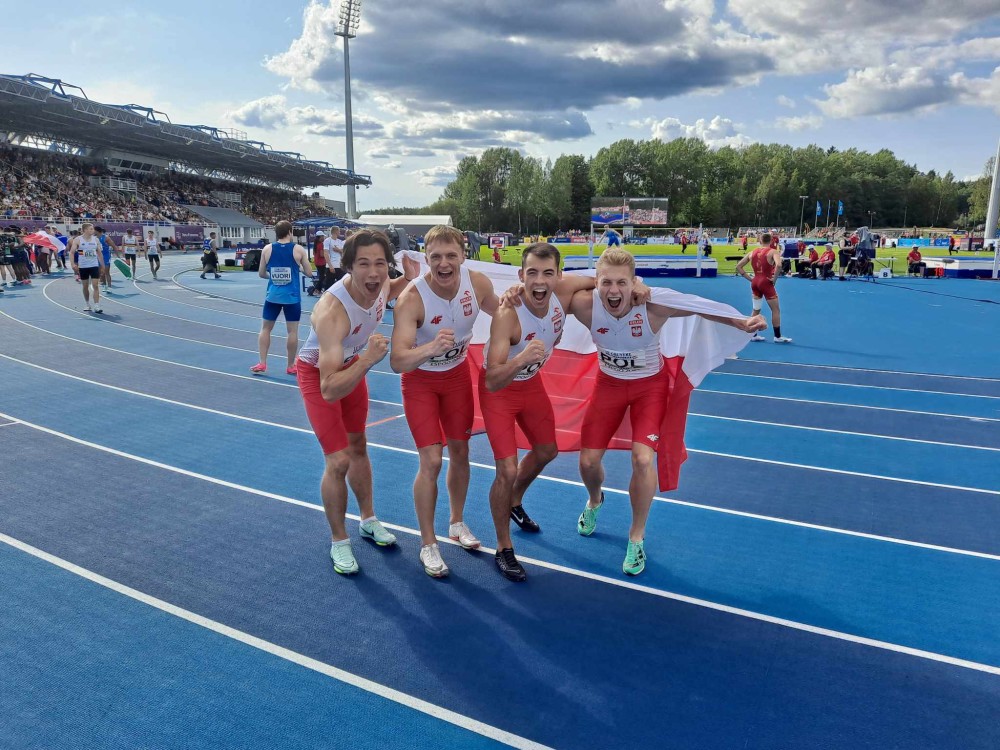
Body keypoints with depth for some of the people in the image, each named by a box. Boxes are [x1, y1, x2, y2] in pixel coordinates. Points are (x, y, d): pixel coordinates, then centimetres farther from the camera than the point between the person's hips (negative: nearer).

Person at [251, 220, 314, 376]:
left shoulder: (267, 249, 2)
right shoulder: (298, 249, -4)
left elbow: (261, 274, 7)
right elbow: (308, 272, 0)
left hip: (273, 295, 2)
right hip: (292, 296, -2)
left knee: (265, 328, 14)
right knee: (292, 331, 5)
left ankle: (262, 363, 11)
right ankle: (291, 366, 11)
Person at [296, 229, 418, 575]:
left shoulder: (380, 284, -22)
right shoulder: (332, 311, -42)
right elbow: (329, 390, -43)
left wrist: (410, 278, -12)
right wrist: (368, 360, -55)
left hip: (352, 365, 6)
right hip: (318, 373, -6)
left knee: (358, 446, 19)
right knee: (338, 460, -10)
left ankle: (369, 520, 38)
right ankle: (338, 542, 12)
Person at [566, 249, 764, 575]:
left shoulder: (653, 306, -32)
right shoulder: (586, 305, -28)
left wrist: (739, 322, -21)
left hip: (650, 385, -2)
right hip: (608, 382, 2)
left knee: (642, 459, -17)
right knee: (588, 460, 4)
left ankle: (637, 538, 9)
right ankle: (595, 501, 44)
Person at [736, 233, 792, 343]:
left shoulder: (752, 252, 8)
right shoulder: (772, 251, -7)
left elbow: (738, 267, 9)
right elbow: (778, 265, -26)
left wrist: (749, 278, 8)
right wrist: (774, 278, -13)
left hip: (755, 282, 5)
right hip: (766, 282, -5)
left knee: (756, 310, 18)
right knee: (776, 310, 6)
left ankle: (753, 335, 22)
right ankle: (778, 336, 9)